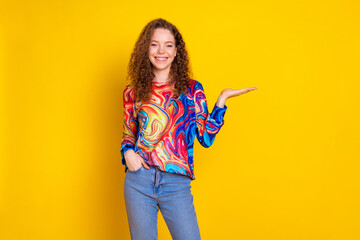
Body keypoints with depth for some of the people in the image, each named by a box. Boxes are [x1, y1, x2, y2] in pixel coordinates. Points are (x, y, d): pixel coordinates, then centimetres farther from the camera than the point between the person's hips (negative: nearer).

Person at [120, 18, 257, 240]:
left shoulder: (191, 89, 5)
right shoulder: (134, 92, 7)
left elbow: (206, 137, 0)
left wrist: (222, 100, -5)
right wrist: (127, 152, -5)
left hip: (177, 184, -1)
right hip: (138, 181, 1)